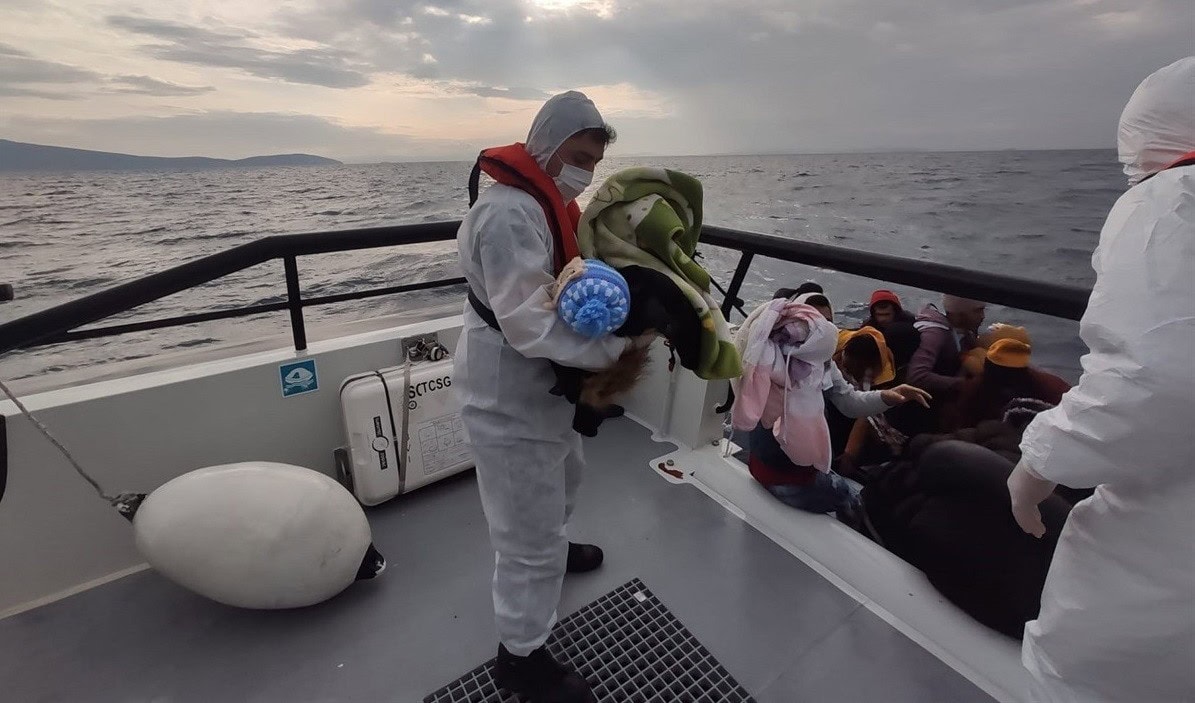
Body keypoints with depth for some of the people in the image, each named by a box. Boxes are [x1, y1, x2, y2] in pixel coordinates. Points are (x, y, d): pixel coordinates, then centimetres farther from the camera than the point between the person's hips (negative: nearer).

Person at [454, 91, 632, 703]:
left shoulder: (547, 202, 12)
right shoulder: (510, 213, -24)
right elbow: (531, 325, -31)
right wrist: (618, 346, -29)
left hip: (541, 387, 11)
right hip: (511, 400, -11)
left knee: (562, 477, 32)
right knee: (530, 536, 5)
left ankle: (548, 549, 61)